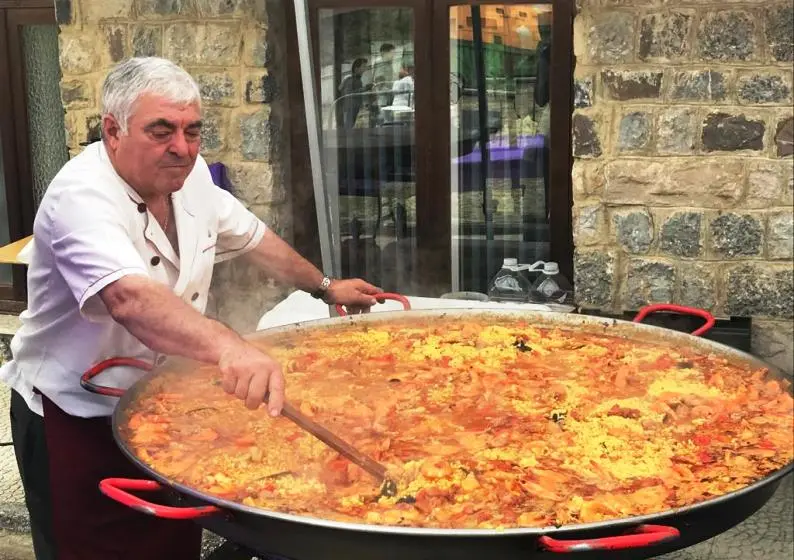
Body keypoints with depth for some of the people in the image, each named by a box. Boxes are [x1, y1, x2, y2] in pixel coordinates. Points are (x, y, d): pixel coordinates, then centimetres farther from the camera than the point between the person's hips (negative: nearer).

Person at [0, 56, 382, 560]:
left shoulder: (189, 173, -2)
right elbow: (129, 297, -45)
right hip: (75, 420, -7)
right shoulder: (81, 197, -26)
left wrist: (325, 287, 21)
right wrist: (228, 347, -61)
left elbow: (252, 237, 16)